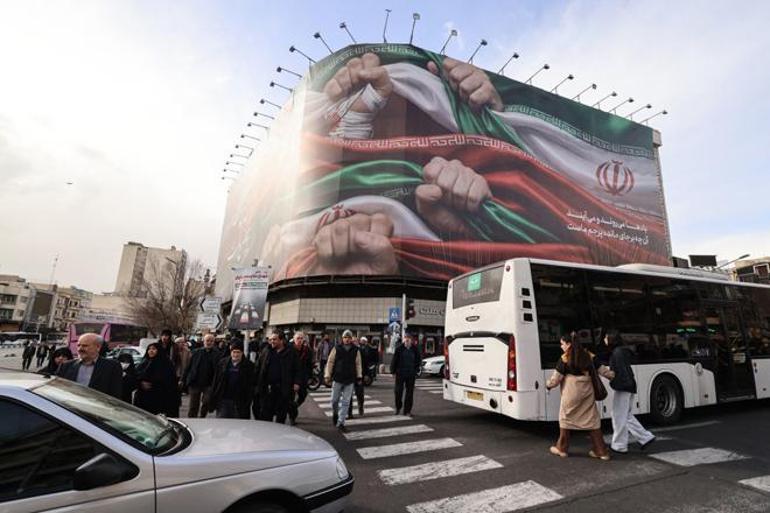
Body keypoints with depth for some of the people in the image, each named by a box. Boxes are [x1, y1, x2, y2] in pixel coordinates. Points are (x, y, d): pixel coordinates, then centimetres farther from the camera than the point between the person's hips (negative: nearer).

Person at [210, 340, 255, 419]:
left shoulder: (248, 365, -3)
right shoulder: (222, 363, 4)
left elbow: (250, 386, -4)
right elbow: (215, 382, 7)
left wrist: (247, 404, -10)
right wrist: (212, 402, 4)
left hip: (240, 403, -2)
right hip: (223, 401, 2)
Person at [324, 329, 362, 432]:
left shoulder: (355, 351, 3)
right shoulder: (336, 349, -2)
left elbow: (358, 364, 9)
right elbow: (330, 362, 0)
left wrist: (359, 376, 3)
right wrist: (327, 376, -4)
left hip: (350, 380, 1)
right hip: (337, 379, -1)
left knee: (345, 402, 3)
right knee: (335, 400, 10)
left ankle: (340, 423, 12)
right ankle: (335, 414, 40)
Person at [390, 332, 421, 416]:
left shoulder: (415, 350, 1)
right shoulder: (399, 349, -5)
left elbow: (418, 361, 10)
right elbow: (394, 360, -2)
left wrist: (416, 371, 3)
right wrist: (393, 371, -4)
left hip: (411, 374, 2)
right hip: (400, 373, -1)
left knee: (410, 392, 5)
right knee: (398, 391, 5)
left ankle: (407, 411, 16)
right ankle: (398, 408, 27)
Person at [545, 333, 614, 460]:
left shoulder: (564, 359, -9)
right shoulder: (589, 356, 5)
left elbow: (556, 378, -5)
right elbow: (603, 370, 12)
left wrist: (548, 385, 13)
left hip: (571, 393, -4)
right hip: (587, 392, 5)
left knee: (566, 418, 10)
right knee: (592, 420, 14)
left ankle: (562, 449, 21)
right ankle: (602, 451, 18)